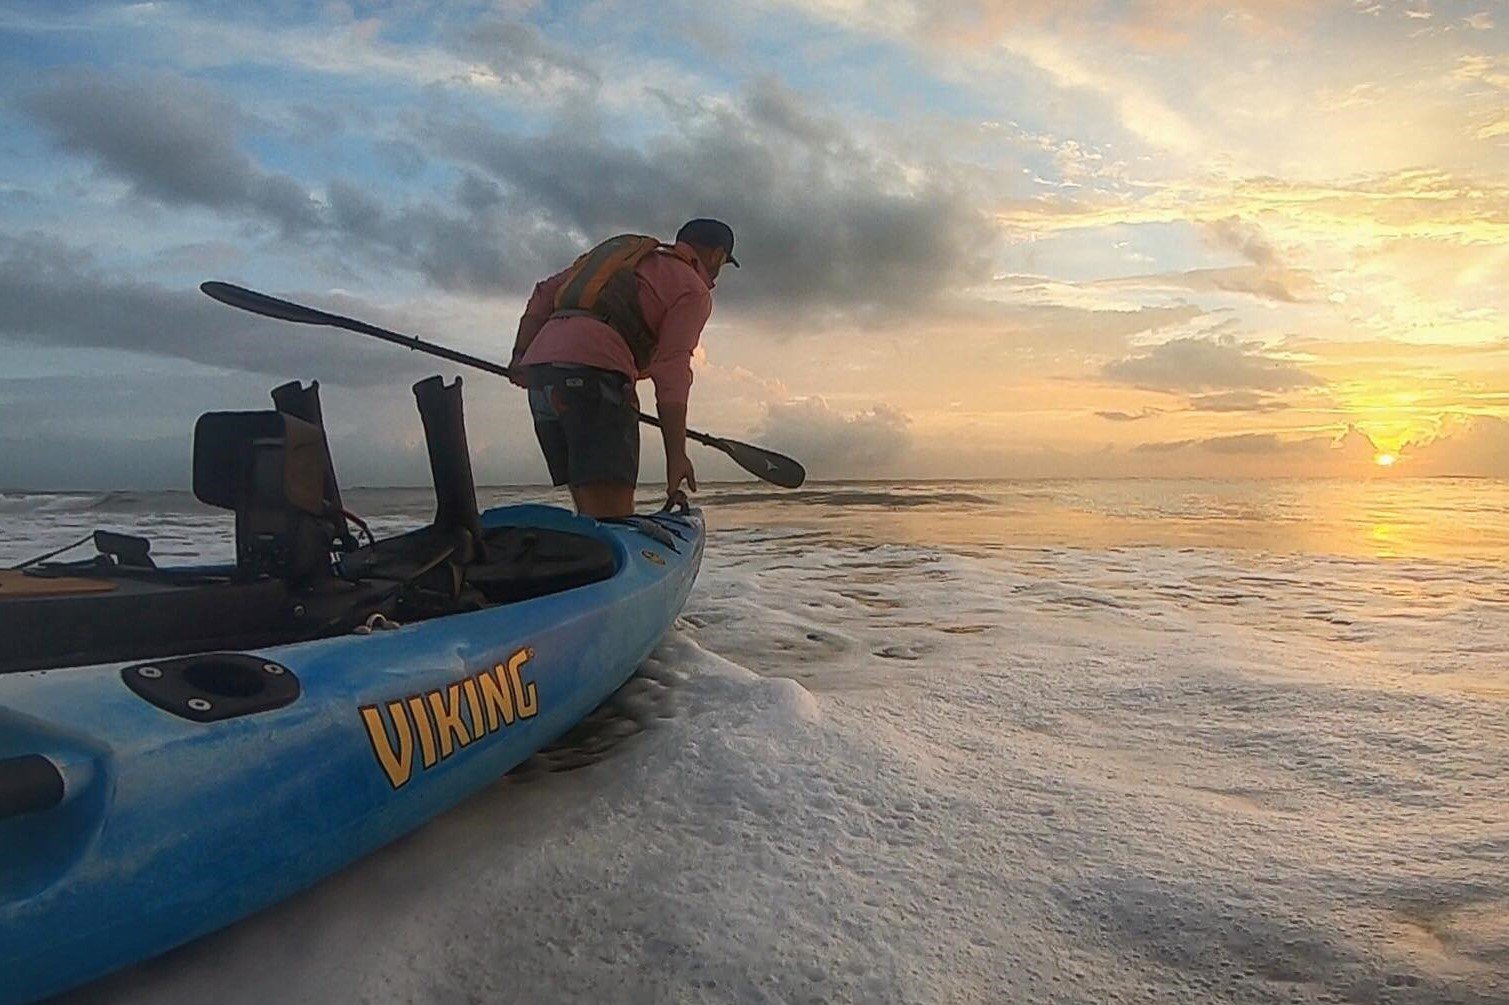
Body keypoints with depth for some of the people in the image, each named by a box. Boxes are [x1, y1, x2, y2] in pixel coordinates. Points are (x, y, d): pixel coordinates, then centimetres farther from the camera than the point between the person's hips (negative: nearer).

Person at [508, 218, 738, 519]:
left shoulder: (621, 250, 32)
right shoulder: (694, 290, 10)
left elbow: (546, 292, 25)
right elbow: (671, 371, -4)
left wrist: (521, 355, 22)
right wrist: (676, 453, -5)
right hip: (593, 372, -7)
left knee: (590, 510, 8)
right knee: (612, 515, -12)